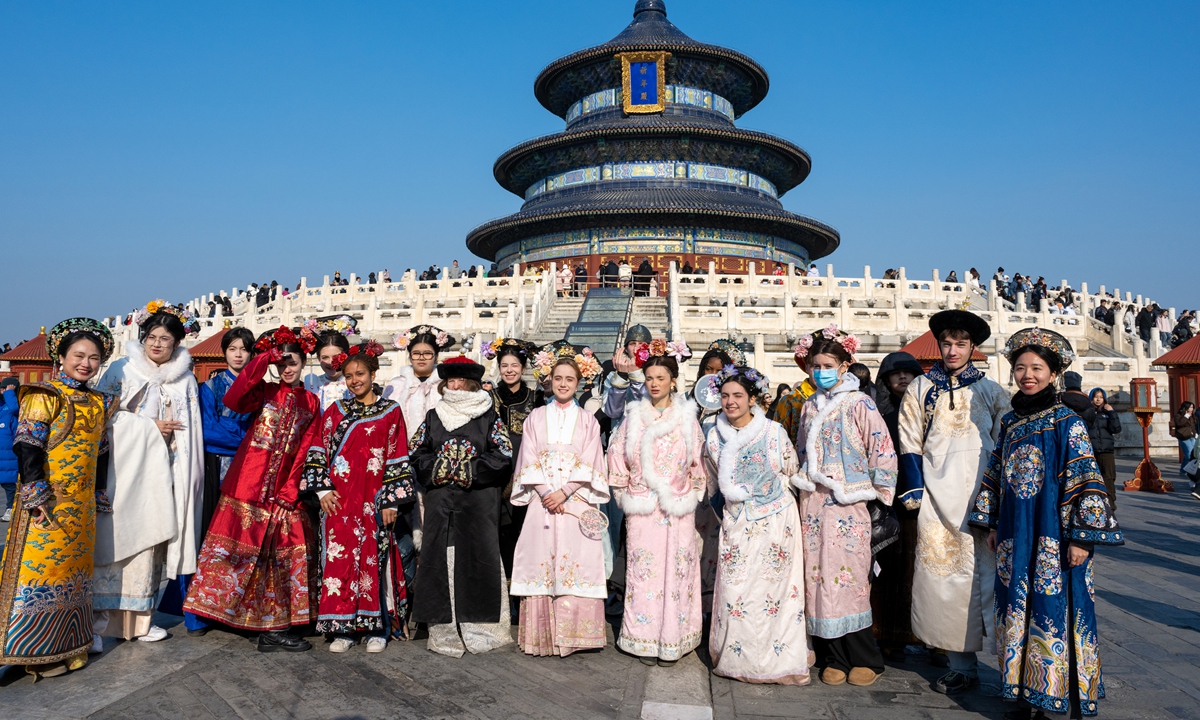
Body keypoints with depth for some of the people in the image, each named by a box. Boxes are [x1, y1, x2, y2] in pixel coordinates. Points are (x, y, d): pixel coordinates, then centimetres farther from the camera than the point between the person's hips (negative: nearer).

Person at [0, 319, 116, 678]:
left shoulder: (99, 403, 12)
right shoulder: (44, 396, -6)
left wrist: (99, 493, 17)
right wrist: (36, 495, -19)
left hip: (82, 504, 6)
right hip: (49, 500, -6)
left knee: (73, 572, 12)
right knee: (40, 567, -3)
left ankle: (65, 644, 23)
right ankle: (33, 649, 9)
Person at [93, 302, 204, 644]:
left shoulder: (185, 380, 11)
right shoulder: (122, 370, 4)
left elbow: (190, 433, 10)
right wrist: (150, 426, -11)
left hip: (161, 471, 2)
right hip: (124, 466, -2)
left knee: (150, 539, 3)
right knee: (117, 536, -5)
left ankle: (139, 616, 10)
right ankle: (106, 611, 6)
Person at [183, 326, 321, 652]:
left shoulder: (311, 402, 11)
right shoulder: (264, 391, 4)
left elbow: (308, 449, 4)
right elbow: (232, 400, -18)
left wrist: (291, 489, -6)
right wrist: (263, 359, -18)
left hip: (284, 490, 3)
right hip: (248, 483, -3)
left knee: (284, 553, 5)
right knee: (241, 548, -1)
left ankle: (275, 626, 14)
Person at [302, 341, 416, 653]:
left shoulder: (390, 412, 3)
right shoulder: (335, 411, 11)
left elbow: (397, 459, 0)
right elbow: (318, 452, 9)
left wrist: (392, 499, -5)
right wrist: (322, 488, -3)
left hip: (372, 501, -2)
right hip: (338, 500, 2)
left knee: (373, 559, 2)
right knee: (339, 558, 3)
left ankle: (377, 627, 14)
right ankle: (345, 627, 15)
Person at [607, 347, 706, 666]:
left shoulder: (687, 417, 4)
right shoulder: (634, 416, 5)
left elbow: (698, 461, 9)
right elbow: (617, 453, 8)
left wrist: (691, 495, 6)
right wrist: (624, 494, 6)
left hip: (678, 509, 0)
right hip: (642, 510, 1)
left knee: (675, 570, 2)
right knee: (643, 570, 2)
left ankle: (671, 641, 15)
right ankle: (645, 640, 15)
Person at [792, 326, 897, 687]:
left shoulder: (859, 403, -4)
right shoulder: (810, 406, 12)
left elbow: (882, 447, -6)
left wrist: (874, 490, -5)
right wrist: (803, 479, 11)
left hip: (847, 502, -5)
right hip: (813, 501, 5)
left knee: (849, 575, -3)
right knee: (819, 576, 4)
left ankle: (866, 660, 14)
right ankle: (834, 659, 16)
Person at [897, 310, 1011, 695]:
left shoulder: (991, 391, 9)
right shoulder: (919, 389, 10)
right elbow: (910, 443, 8)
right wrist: (914, 490, -1)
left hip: (980, 499, -1)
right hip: (937, 499, 1)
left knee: (983, 575, -4)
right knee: (942, 577, 1)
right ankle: (962, 667, 12)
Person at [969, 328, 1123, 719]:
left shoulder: (1066, 422, -8)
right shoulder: (1010, 421, 9)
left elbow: (1086, 482, -12)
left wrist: (1082, 537, -16)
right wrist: (992, 524, 14)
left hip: (1053, 539, -5)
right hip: (1015, 537, 6)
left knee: (1053, 612, 0)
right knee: (1018, 611, 10)